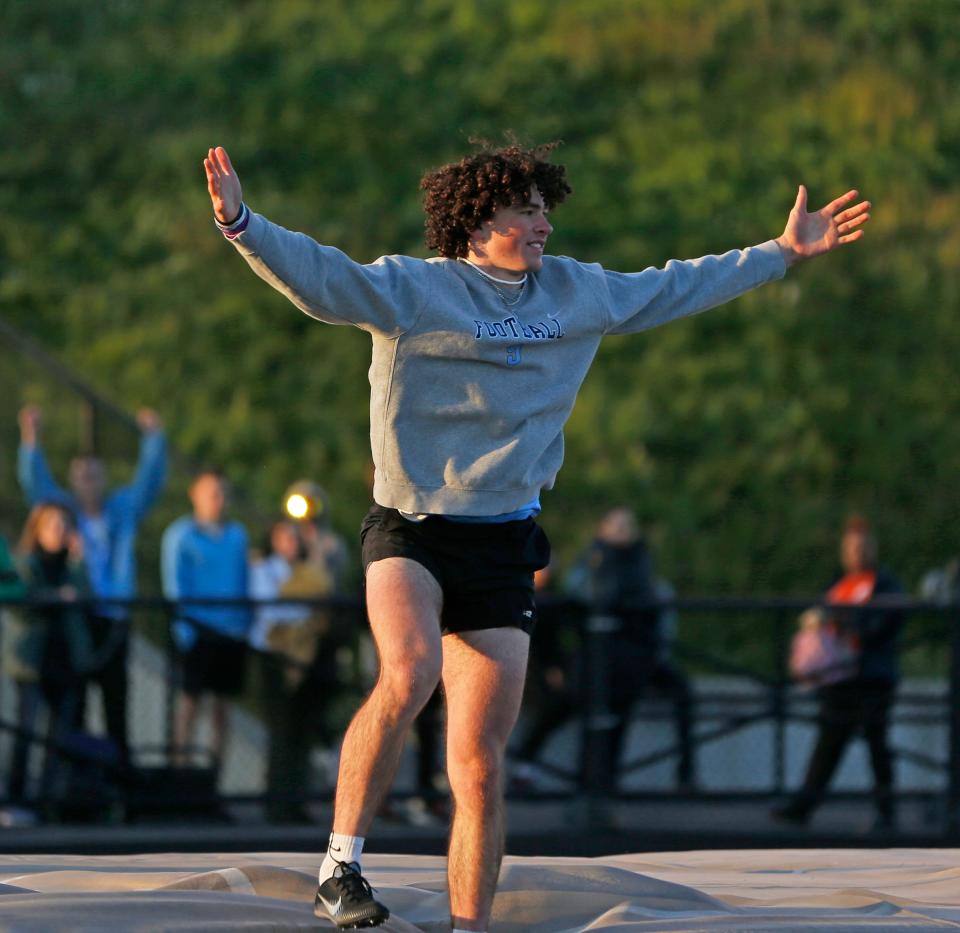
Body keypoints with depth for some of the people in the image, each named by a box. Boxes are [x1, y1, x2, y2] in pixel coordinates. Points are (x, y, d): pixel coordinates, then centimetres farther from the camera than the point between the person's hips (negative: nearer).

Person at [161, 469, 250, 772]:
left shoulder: (237, 534, 14)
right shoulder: (180, 535, 0)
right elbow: (174, 582, -3)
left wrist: (247, 621, 11)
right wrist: (183, 622, -12)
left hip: (233, 629, 5)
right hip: (199, 628, -5)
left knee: (224, 697, 7)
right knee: (192, 694, -6)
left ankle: (218, 759, 12)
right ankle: (181, 760, -4)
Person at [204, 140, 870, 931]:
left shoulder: (577, 292, 11)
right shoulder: (412, 288, -6)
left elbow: (671, 290, 25)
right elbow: (317, 275, -20)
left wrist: (784, 252, 31)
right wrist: (242, 225, -38)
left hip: (504, 547, 5)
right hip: (411, 530, -5)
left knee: (480, 761, 4)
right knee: (410, 675, -32)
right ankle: (340, 866, -23)